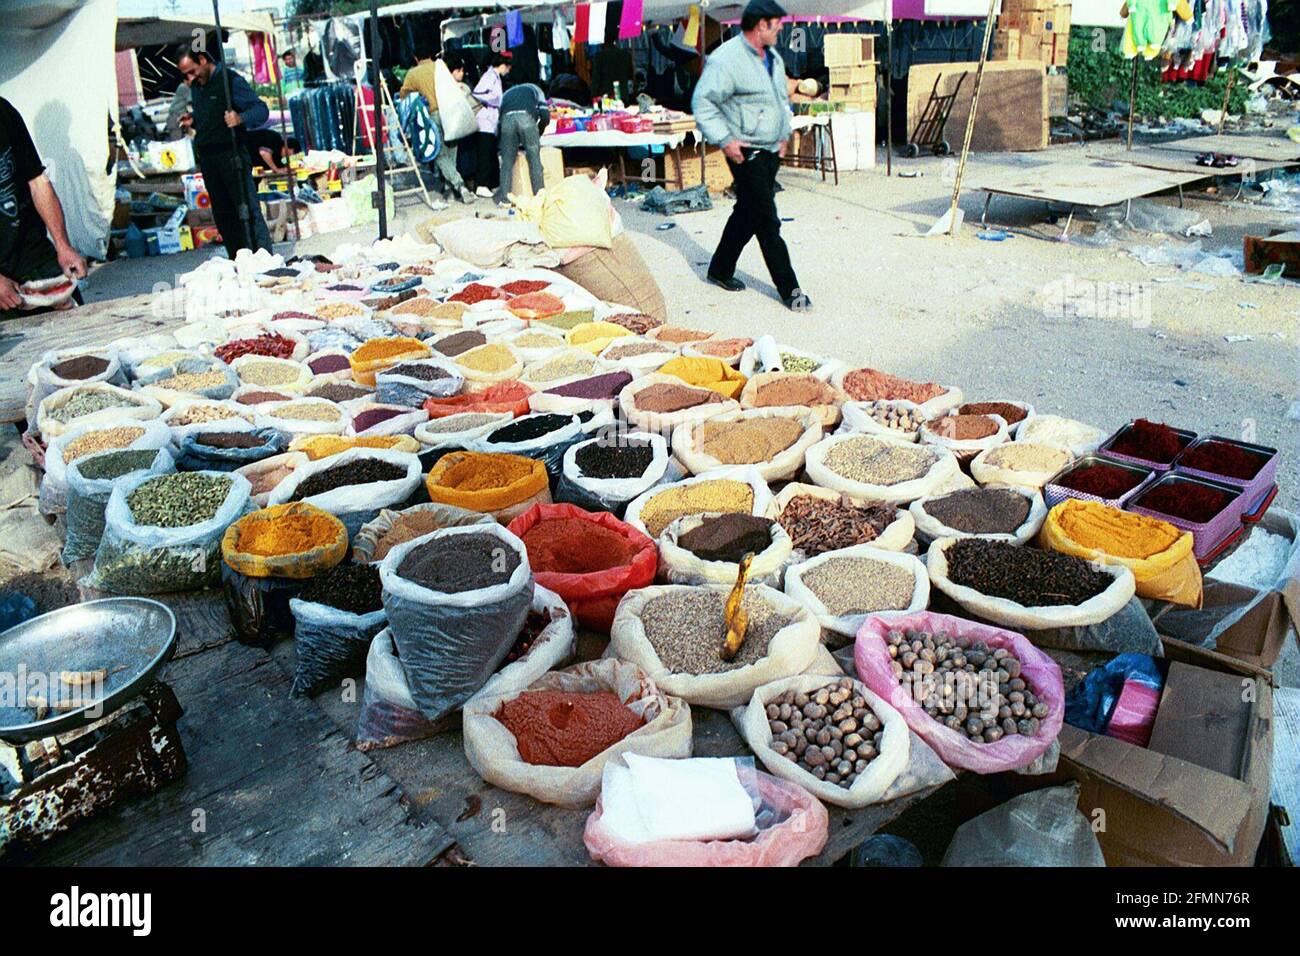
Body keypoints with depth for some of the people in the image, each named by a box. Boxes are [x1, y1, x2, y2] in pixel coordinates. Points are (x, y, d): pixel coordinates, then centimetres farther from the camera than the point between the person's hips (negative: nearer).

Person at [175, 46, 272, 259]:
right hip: (207, 159, 8)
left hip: (231, 155, -8)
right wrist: (192, 122, 9)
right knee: (223, 215, 8)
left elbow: (261, 110, -14)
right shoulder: (195, 86, 17)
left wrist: (241, 119, -33)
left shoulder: (230, 80, -7)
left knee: (248, 210, -10)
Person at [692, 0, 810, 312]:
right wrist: (724, 140, -20)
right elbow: (702, 103, -17)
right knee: (768, 221, -8)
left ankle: (720, 270, 32)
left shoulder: (773, 58, 15)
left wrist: (784, 134, 20)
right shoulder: (726, 59, -14)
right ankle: (788, 288, -2)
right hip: (746, 153, -9)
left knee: (748, 214, 16)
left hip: (771, 151, 9)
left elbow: (783, 98, 29)